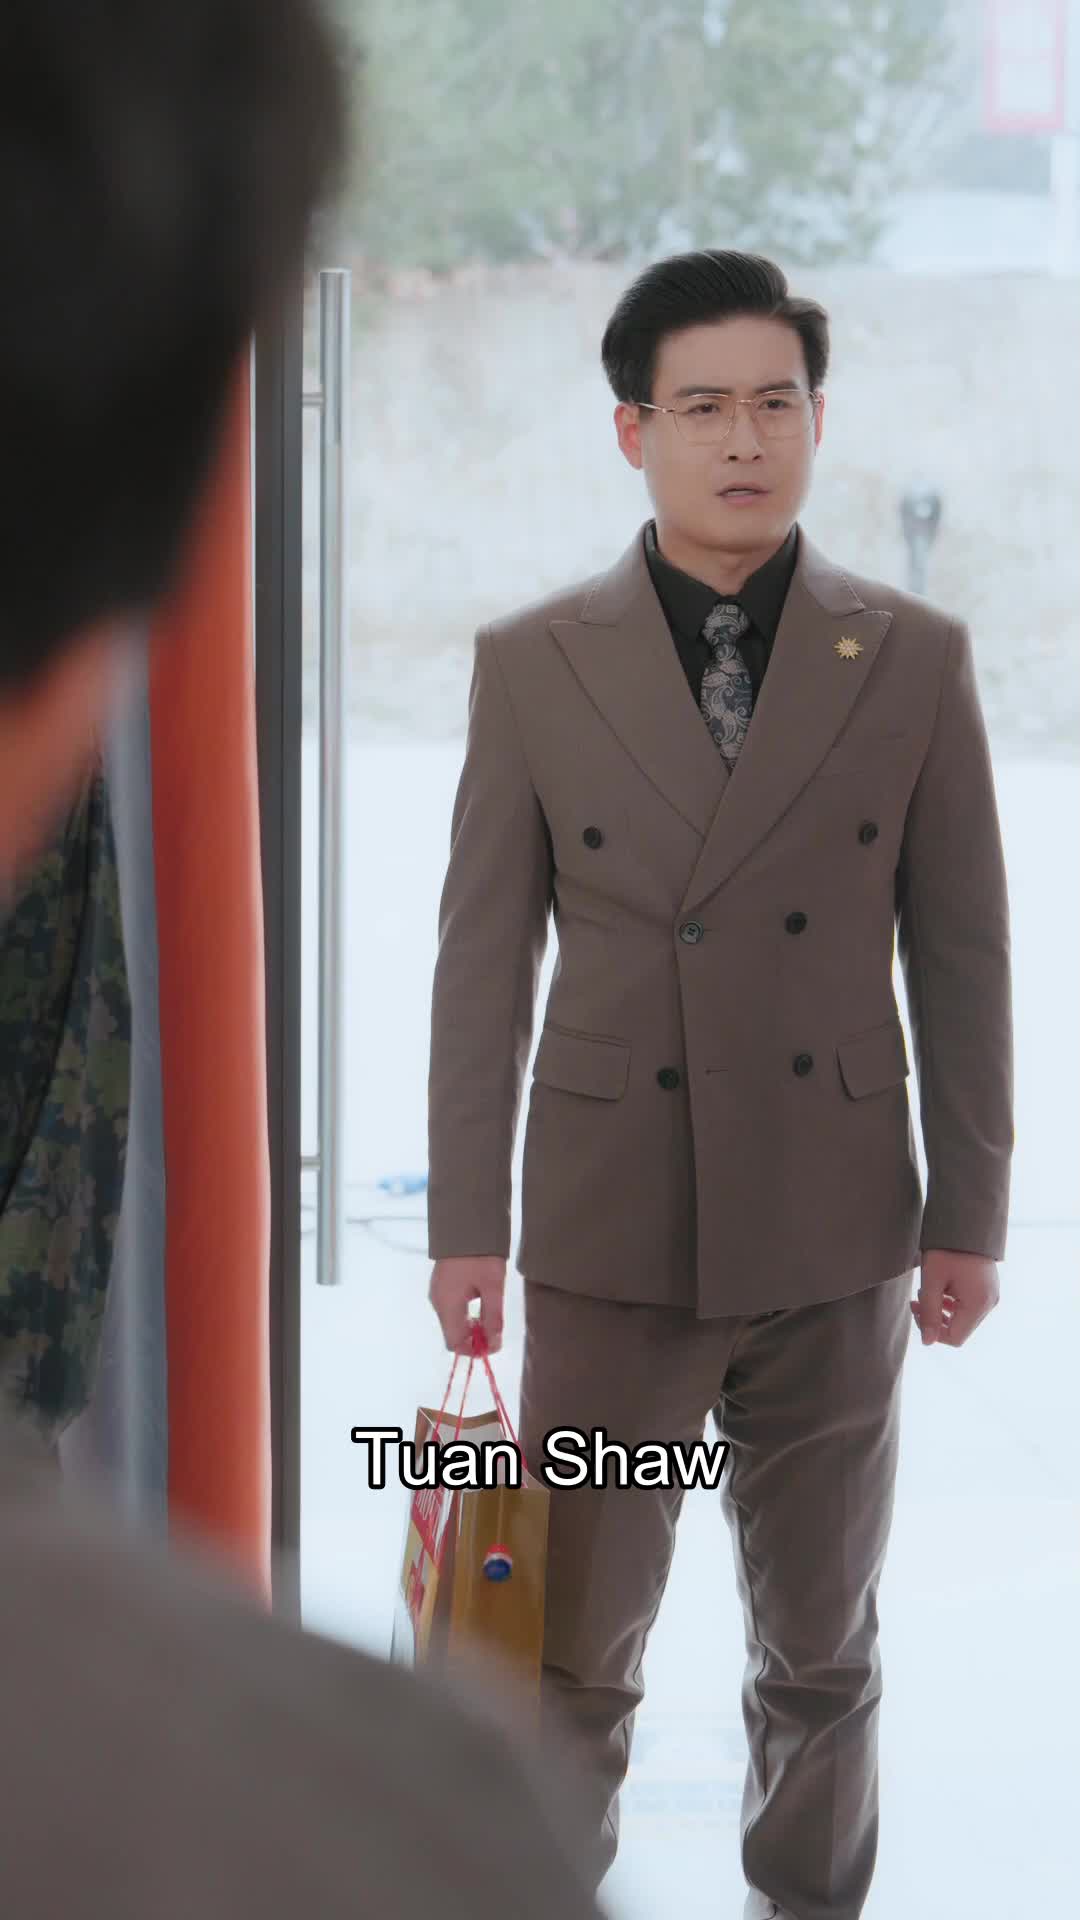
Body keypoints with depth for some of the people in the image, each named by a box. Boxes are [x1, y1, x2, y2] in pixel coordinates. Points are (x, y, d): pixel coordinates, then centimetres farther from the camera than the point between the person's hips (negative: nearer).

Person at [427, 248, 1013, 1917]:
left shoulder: (916, 660, 0)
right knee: (575, 1656, 7)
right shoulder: (530, 665, -1)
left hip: (837, 1243, 1)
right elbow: (482, 962, 1)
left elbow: (962, 955, 3)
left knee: (822, 1654, 14)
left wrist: (972, 1212, 3)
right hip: (612, 1236, -1)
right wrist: (468, 1222, -1)